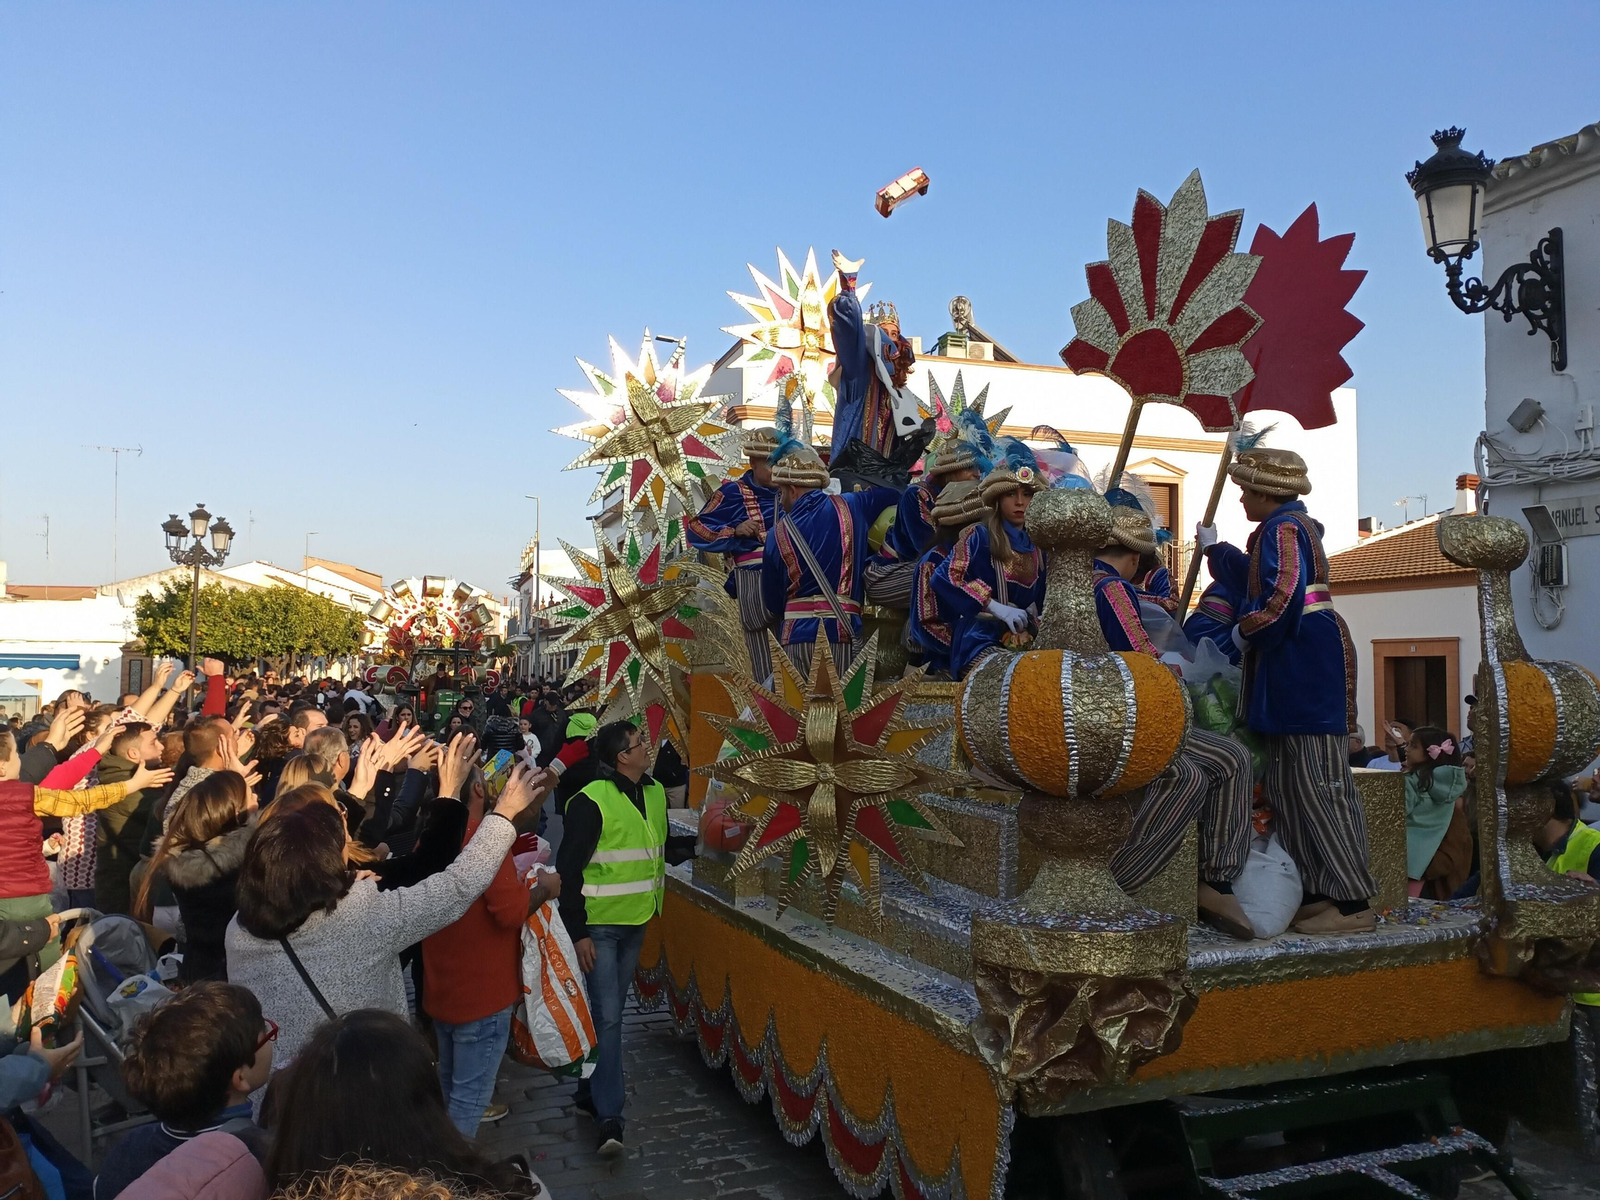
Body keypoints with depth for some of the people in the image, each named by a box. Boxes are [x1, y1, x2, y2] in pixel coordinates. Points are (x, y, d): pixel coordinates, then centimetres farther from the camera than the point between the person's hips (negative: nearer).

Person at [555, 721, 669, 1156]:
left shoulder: (655, 793, 4)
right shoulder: (592, 801, -17)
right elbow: (568, 870, -15)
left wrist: (654, 902, 17)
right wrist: (577, 932, -15)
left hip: (636, 923, 7)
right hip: (598, 926, -7)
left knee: (610, 1011, 16)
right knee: (607, 1017, -5)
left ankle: (589, 1091, 31)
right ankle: (609, 1116, 1)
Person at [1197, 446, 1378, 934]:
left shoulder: (1282, 528, -10)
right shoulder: (1295, 524, 22)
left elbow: (1282, 597, -23)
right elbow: (1256, 574, 40)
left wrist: (1243, 633, -8)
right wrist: (1213, 548, 53)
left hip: (1308, 665, -11)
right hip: (1296, 668, 11)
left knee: (1318, 783, -10)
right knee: (1289, 784, 11)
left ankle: (1355, 903, -7)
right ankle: (1316, 893, 14)